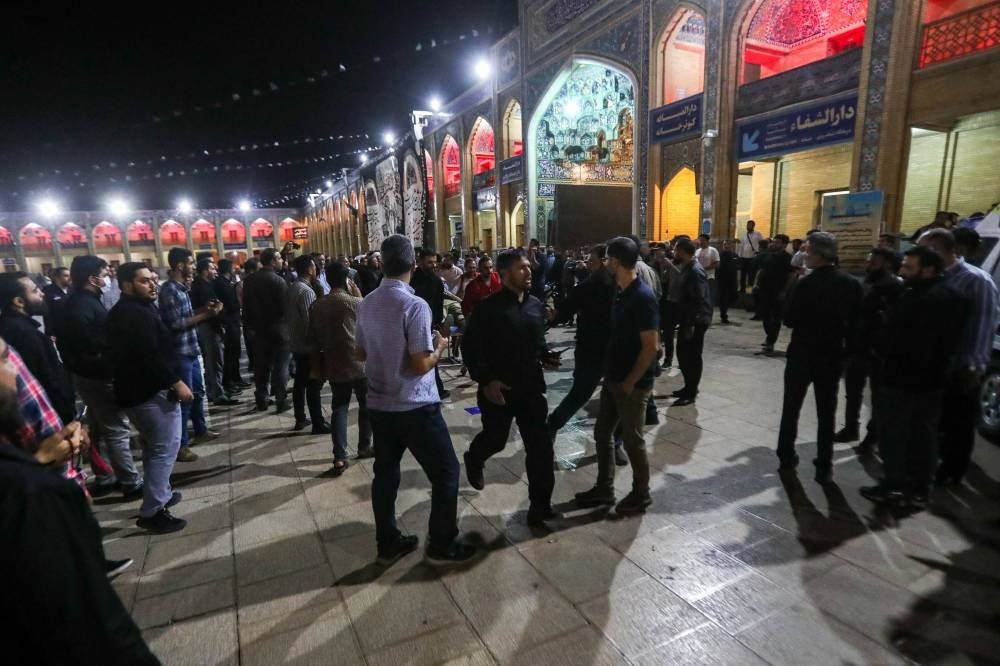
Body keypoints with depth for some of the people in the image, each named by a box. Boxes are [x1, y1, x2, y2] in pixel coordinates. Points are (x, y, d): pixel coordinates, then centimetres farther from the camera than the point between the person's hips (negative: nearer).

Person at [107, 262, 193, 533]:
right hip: (152, 391, -11)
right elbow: (150, 356, -27)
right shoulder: (136, 314, -20)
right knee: (165, 448, -5)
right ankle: (152, 511, -1)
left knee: (154, 446, 22)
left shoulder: (124, 311, 14)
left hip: (136, 389, 11)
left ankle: (161, 493, 35)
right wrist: (176, 382, -22)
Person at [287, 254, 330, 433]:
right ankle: (318, 423, 0)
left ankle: (300, 419, 24)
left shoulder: (292, 288, 8)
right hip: (307, 345, -9)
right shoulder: (307, 291, -19)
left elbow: (287, 315, 15)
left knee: (300, 382, 15)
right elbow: (310, 321, -22)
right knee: (313, 385, -4)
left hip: (296, 343, 9)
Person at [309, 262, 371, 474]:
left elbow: (314, 340, 6)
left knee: (338, 409, 9)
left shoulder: (317, 306, 2)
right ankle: (364, 447, 26)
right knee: (366, 405, 15)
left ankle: (339, 457, 4)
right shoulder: (356, 303, -13)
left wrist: (317, 367, 15)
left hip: (334, 367, 4)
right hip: (360, 364, -4)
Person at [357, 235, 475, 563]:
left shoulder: (367, 304, 3)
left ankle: (388, 543, 30)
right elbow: (421, 365, -22)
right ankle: (442, 543, 19)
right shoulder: (415, 305, -19)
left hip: (379, 404, 8)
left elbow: (361, 353, 13)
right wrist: (439, 347, -4)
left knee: (385, 473, 17)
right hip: (415, 407, -7)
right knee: (446, 472, 9)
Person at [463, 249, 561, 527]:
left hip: (531, 387, 5)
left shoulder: (536, 305, 7)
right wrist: (486, 380, -20)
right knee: (495, 440, 15)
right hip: (498, 389, -4)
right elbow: (470, 348, -12)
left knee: (540, 448, 3)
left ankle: (540, 506, 18)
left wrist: (546, 357, -1)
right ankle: (473, 459, 51)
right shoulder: (489, 307, -12)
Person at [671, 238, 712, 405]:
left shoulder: (696, 271, -19)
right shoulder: (687, 268, 12)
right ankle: (689, 387, 28)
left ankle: (691, 393, 9)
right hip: (687, 320, 9)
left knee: (693, 357, -1)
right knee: (682, 353, 15)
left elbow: (699, 300, -23)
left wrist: (691, 324, -23)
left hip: (696, 322, -9)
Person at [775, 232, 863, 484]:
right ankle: (824, 467, 13)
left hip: (802, 355, -3)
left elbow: (789, 320, -13)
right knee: (826, 414, 10)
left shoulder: (806, 284, -17)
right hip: (832, 356, 3)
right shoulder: (852, 284, -3)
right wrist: (846, 351, 10)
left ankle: (787, 457, 20)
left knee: (791, 408, 12)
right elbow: (856, 323, 1)